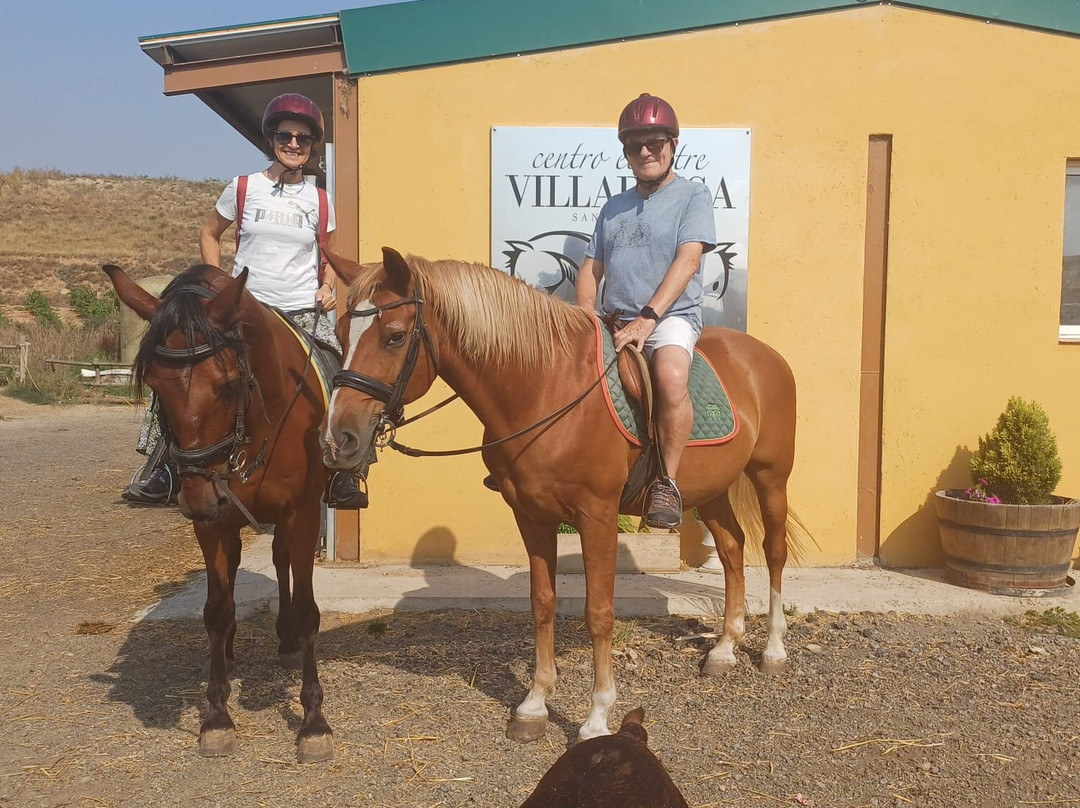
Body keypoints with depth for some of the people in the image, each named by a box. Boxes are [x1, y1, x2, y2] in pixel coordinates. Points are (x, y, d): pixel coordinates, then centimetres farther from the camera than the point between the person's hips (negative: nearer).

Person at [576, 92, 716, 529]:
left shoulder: (693, 196, 4)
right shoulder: (614, 207, 20)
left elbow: (687, 260, -11)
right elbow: (591, 268, 18)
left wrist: (648, 317, -23)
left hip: (671, 318, -6)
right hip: (613, 322, 6)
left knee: (671, 376, -37)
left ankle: (666, 482, -23)